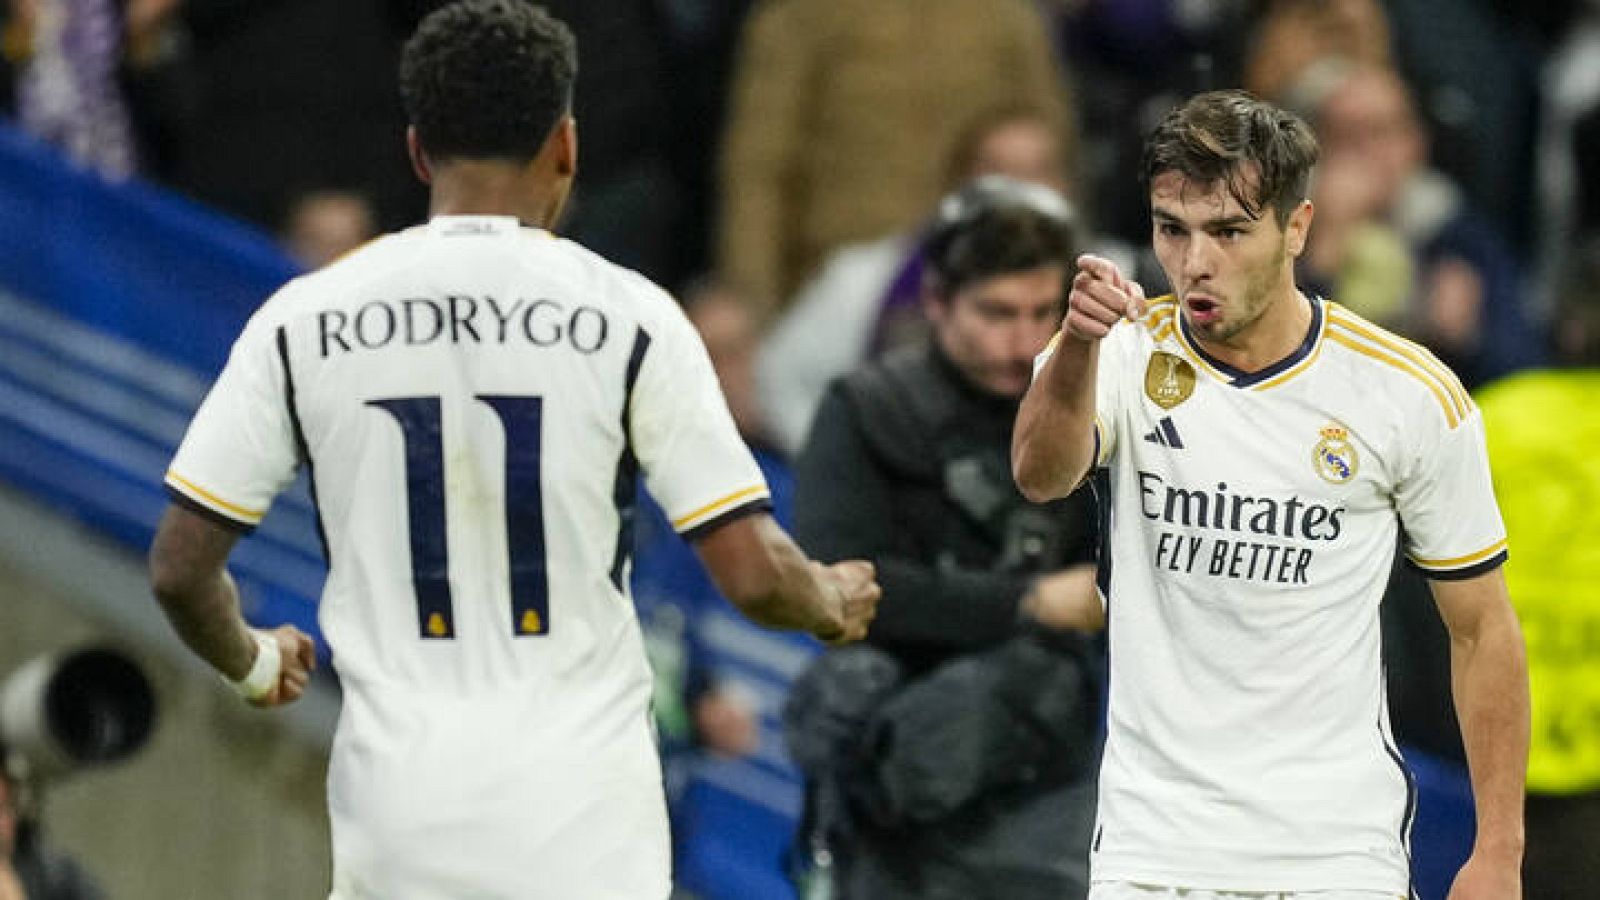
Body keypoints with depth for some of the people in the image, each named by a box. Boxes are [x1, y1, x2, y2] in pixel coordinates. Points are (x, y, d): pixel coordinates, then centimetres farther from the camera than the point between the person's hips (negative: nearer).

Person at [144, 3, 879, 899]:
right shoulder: (625, 314, -4)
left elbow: (181, 566, 3)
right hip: (586, 823, -2)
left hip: (398, 807, 2)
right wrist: (833, 605, 17)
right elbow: (752, 572, -6)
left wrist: (250, 662, 25)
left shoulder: (305, 319, 1)